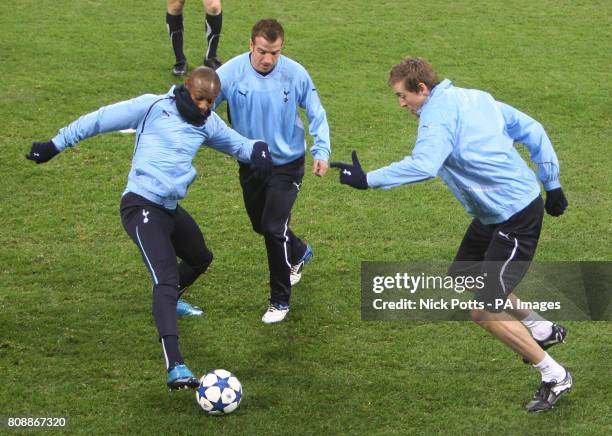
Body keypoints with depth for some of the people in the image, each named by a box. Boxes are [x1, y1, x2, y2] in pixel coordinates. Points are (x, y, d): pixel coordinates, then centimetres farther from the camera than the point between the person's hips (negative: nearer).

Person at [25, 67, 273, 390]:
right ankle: (174, 368, -34)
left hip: (171, 208, 9)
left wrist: (258, 149, -2)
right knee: (166, 277, -23)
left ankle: (169, 301, 61)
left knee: (201, 259, 29)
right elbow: (100, 120, -4)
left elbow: (236, 143, 23)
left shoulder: (208, 124, 10)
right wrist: (55, 145, 0)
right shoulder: (154, 107, -9)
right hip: (142, 206, -9)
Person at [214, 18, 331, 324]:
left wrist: (321, 152, -18)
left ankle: (280, 301, 2)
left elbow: (316, 115, -7)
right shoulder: (231, 73, -20)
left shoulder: (295, 74, -18)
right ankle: (299, 253, 53)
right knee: (261, 226, 20)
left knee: (274, 228, -14)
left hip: (287, 164, -3)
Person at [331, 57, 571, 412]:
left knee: (484, 311, -9)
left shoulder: (438, 116, -20)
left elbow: (423, 165, -38)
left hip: (516, 219, -10)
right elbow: (532, 130, 11)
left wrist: (368, 180, -35)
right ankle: (543, 330, 36)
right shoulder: (476, 98, 8)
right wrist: (552, 183, 17)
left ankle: (555, 377, 5)